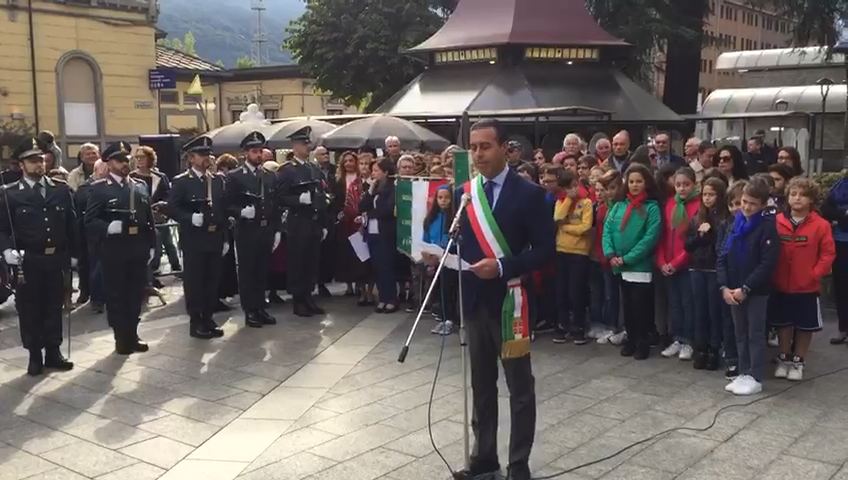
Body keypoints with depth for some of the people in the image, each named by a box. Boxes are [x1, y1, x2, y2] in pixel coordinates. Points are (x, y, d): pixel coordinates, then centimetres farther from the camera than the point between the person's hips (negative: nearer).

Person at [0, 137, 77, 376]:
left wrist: (73, 254, 8)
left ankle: (53, 352, 22)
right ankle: (35, 356, 17)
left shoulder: (61, 189, 5)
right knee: (30, 310, 6)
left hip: (57, 260, 2)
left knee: (54, 307, 10)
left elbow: (71, 224, 9)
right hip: (27, 262, -2)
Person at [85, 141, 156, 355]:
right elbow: (90, 221, -6)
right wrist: (108, 227, -25)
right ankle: (121, 339, 13)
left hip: (138, 249, 4)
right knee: (116, 295, 4)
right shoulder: (99, 188, -1)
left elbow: (149, 218, 15)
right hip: (114, 250, -4)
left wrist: (151, 245, 11)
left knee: (136, 294, 10)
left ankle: (132, 335, 21)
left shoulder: (140, 186, 13)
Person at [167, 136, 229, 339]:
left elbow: (224, 210, 13)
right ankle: (195, 322, 7)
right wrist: (190, 218, -24)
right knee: (194, 280, 0)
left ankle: (208, 318, 17)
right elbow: (172, 209, -8)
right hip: (193, 240, -5)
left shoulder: (218, 180, 13)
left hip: (215, 238, 5)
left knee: (212, 280, 7)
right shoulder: (181, 181, -2)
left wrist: (225, 237, 9)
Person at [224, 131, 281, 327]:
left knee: (262, 271, 11)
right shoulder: (234, 176, -4)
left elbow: (276, 205, 12)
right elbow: (228, 205, -6)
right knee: (247, 272, 3)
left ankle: (260, 308, 20)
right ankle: (250, 311, 10)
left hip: (267, 231, 5)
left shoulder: (271, 176, 11)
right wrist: (241, 211, -25)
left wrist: (277, 230, 8)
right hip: (246, 231, -4)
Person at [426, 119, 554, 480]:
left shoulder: (529, 194, -7)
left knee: (519, 387, 6)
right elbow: (461, 243, 9)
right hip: (475, 300, 5)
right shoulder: (463, 193, 6)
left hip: (509, 301, -5)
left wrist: (502, 267, -22)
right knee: (481, 385, 15)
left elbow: (545, 250, -11)